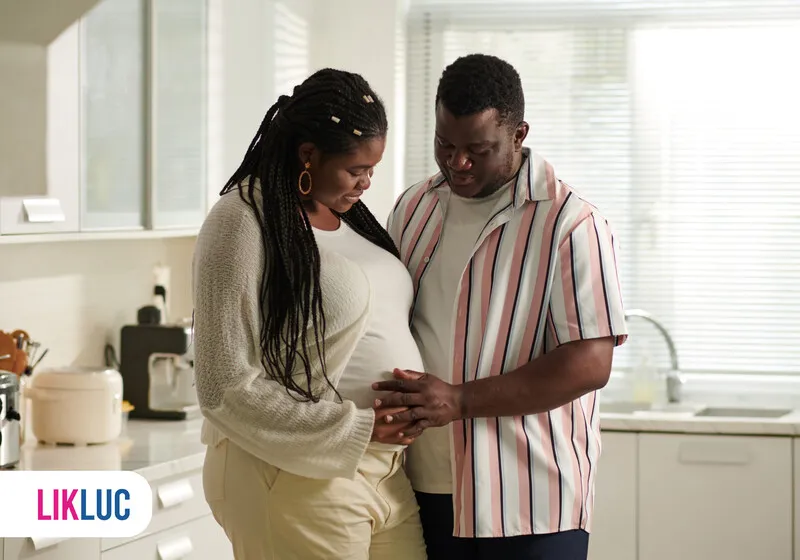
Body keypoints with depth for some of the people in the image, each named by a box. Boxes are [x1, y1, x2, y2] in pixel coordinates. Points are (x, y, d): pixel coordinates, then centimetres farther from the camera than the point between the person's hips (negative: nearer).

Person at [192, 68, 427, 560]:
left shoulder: (349, 214, 11)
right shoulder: (244, 223, -12)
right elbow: (226, 388, -15)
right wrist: (354, 428, -17)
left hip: (386, 475, 7)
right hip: (301, 477, -7)